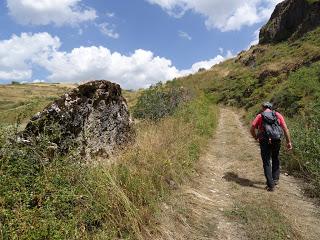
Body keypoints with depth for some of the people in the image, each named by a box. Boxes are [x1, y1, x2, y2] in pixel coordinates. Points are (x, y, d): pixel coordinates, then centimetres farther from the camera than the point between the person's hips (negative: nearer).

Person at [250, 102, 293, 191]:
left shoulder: (260, 116, 4)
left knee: (266, 163, 7)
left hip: (265, 141, -2)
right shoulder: (278, 115, 9)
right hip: (277, 140, 3)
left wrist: (256, 138, 13)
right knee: (275, 159, 26)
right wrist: (289, 142, 6)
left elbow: (252, 129, -3)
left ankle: (270, 185, 8)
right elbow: (285, 129, 2)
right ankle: (275, 179, 32)